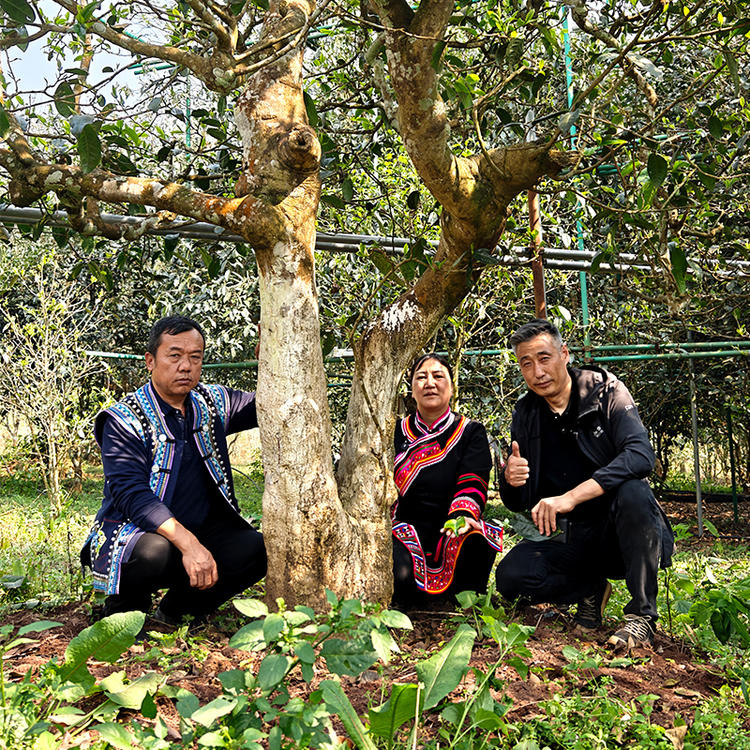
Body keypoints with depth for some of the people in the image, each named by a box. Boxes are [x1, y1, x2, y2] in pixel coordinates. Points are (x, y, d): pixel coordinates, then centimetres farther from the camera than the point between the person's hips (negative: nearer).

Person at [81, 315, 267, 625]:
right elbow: (131, 495, -23)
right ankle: (123, 608, -2)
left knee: (256, 549, -20)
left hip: (201, 532, 5)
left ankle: (176, 609, 5)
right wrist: (188, 544, -36)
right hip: (135, 533, -5)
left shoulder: (210, 403, 5)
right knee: (153, 553, -38)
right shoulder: (124, 420, -12)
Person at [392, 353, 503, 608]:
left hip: (451, 532, 0)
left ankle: (467, 598, -5)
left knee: (475, 540, -36)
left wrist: (462, 516, -26)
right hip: (406, 528, 1)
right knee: (398, 577, -32)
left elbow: (472, 485, -5)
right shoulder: (397, 432, 13)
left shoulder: (471, 432, 8)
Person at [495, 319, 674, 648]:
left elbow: (641, 455, -26)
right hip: (568, 540, 3)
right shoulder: (525, 414, 3)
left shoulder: (605, 391, -8)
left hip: (620, 533, -3)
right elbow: (517, 503, 6)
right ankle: (590, 589, 7)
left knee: (633, 491, -35)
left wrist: (570, 497, -35)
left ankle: (642, 613, -19)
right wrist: (511, 481, -20)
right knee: (510, 576, -21)